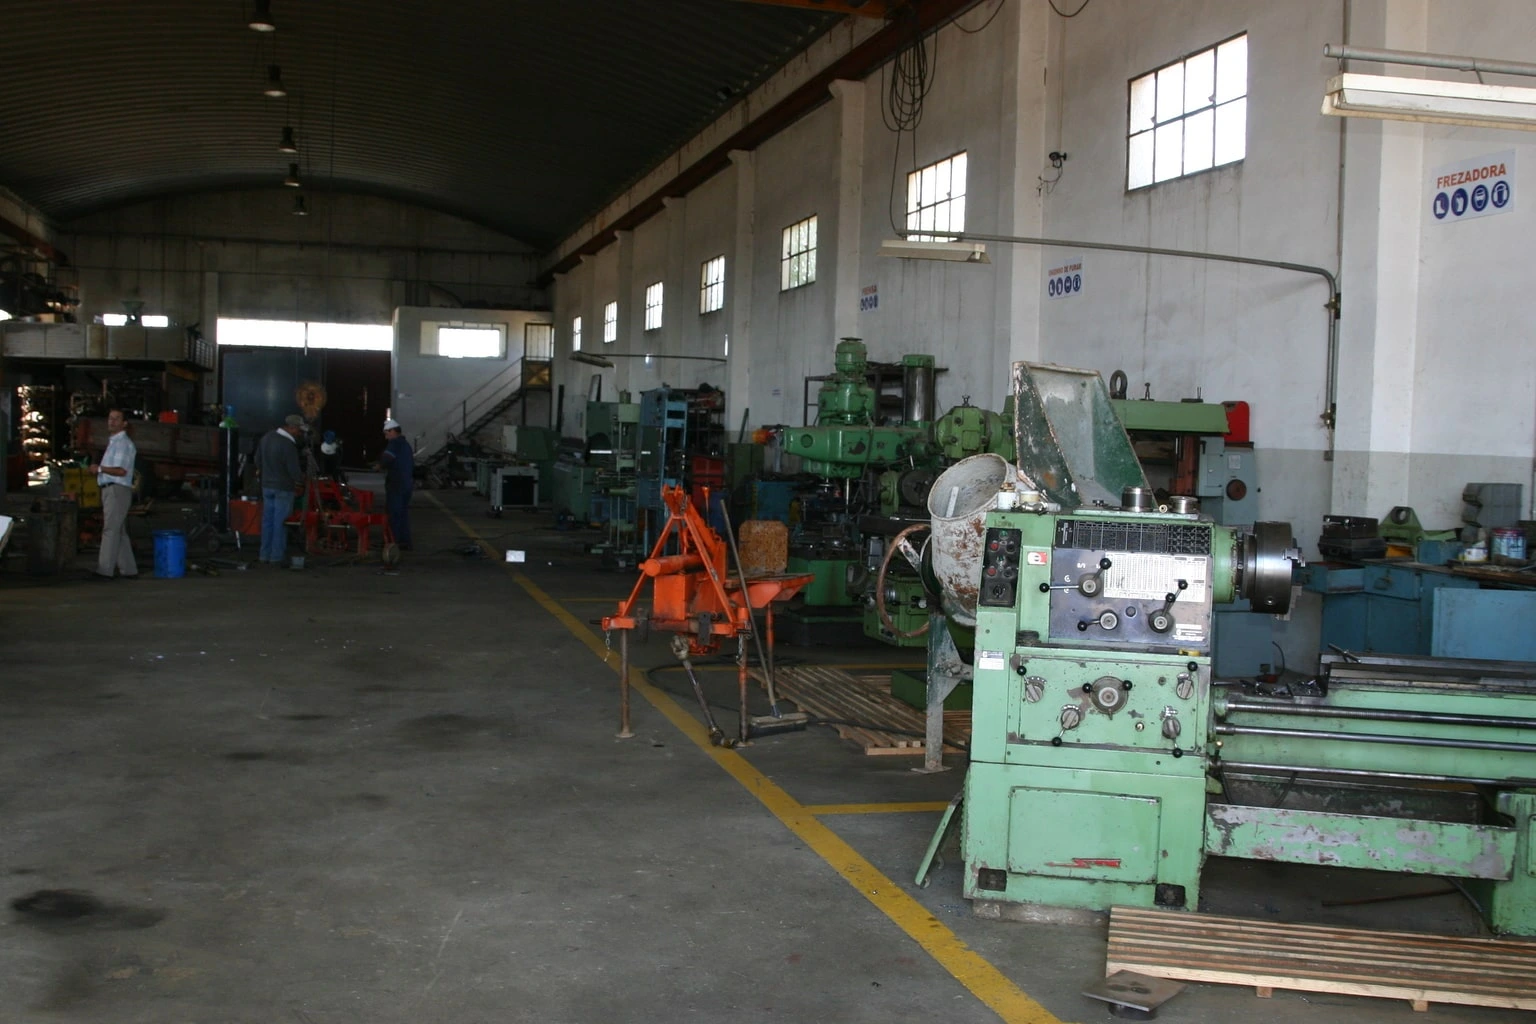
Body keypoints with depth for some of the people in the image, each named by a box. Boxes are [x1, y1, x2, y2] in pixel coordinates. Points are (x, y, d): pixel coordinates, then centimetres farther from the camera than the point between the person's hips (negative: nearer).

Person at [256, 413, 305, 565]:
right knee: (280, 523, 0)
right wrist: (301, 479, 1)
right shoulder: (288, 446, -22)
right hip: (283, 488, -8)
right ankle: (276, 557, 3)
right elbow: (295, 471, -20)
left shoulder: (266, 438, 4)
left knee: (267, 520, 14)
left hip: (267, 486, 8)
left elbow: (258, 461, 14)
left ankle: (265, 554, 19)